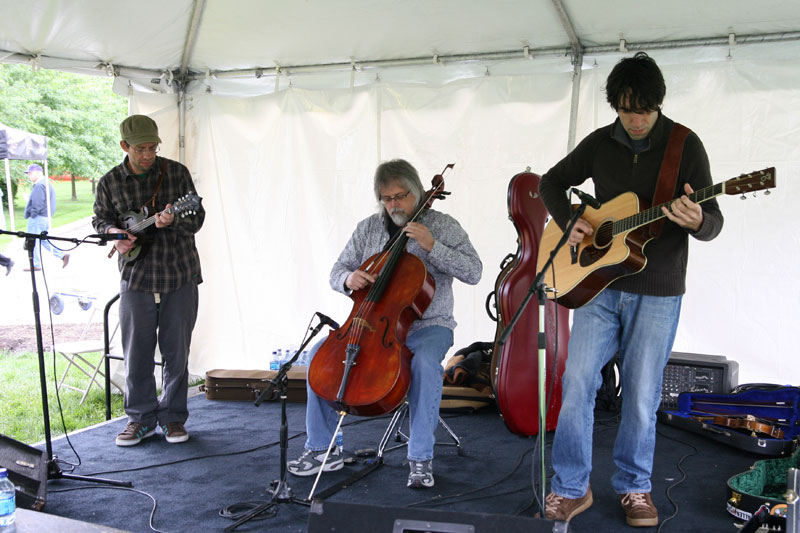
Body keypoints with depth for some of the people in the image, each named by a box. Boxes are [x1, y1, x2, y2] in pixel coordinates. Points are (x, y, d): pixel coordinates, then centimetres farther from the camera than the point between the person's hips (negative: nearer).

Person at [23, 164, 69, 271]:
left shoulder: (39, 185, -17)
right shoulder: (47, 184, 17)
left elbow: (38, 203, -23)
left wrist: (32, 215, -15)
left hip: (37, 218, -10)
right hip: (46, 217, 10)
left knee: (33, 241, -1)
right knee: (44, 240, 15)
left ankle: (35, 265, 5)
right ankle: (62, 255, 7)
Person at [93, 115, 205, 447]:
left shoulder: (176, 172, -1)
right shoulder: (110, 182, 2)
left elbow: (197, 217, -1)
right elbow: (100, 219, 15)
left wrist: (172, 220, -22)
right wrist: (114, 233, -7)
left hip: (180, 276, -1)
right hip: (136, 278, 1)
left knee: (177, 353, 7)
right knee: (137, 353, 6)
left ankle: (173, 416, 22)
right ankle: (141, 418, 21)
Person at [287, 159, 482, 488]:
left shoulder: (442, 226, -1)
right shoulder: (368, 229, 8)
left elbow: (473, 273, -9)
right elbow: (336, 273, 11)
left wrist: (432, 246, -20)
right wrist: (348, 279, -14)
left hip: (427, 326, -3)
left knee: (425, 362, -37)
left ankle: (421, 457, -22)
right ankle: (323, 448, -4)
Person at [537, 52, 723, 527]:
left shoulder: (685, 145, -4)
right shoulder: (599, 144, 5)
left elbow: (713, 220, -6)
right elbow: (552, 182, 17)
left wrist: (696, 221, -31)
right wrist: (568, 222, -3)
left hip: (657, 292, -2)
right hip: (597, 283, 3)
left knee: (641, 395, 4)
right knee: (577, 381, -1)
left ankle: (634, 487, 24)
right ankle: (572, 488, 12)